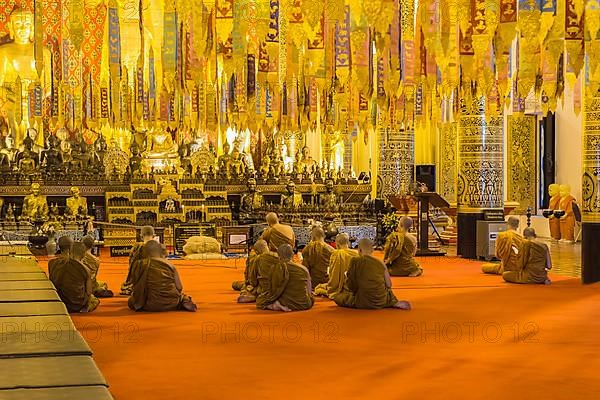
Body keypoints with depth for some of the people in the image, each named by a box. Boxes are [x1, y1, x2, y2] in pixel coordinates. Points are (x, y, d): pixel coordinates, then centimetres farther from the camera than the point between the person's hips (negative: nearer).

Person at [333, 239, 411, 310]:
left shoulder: (355, 261, -10)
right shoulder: (380, 263, -2)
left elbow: (350, 286, -6)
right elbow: (389, 285, 3)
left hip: (363, 302, -7)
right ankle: (394, 303, 8)